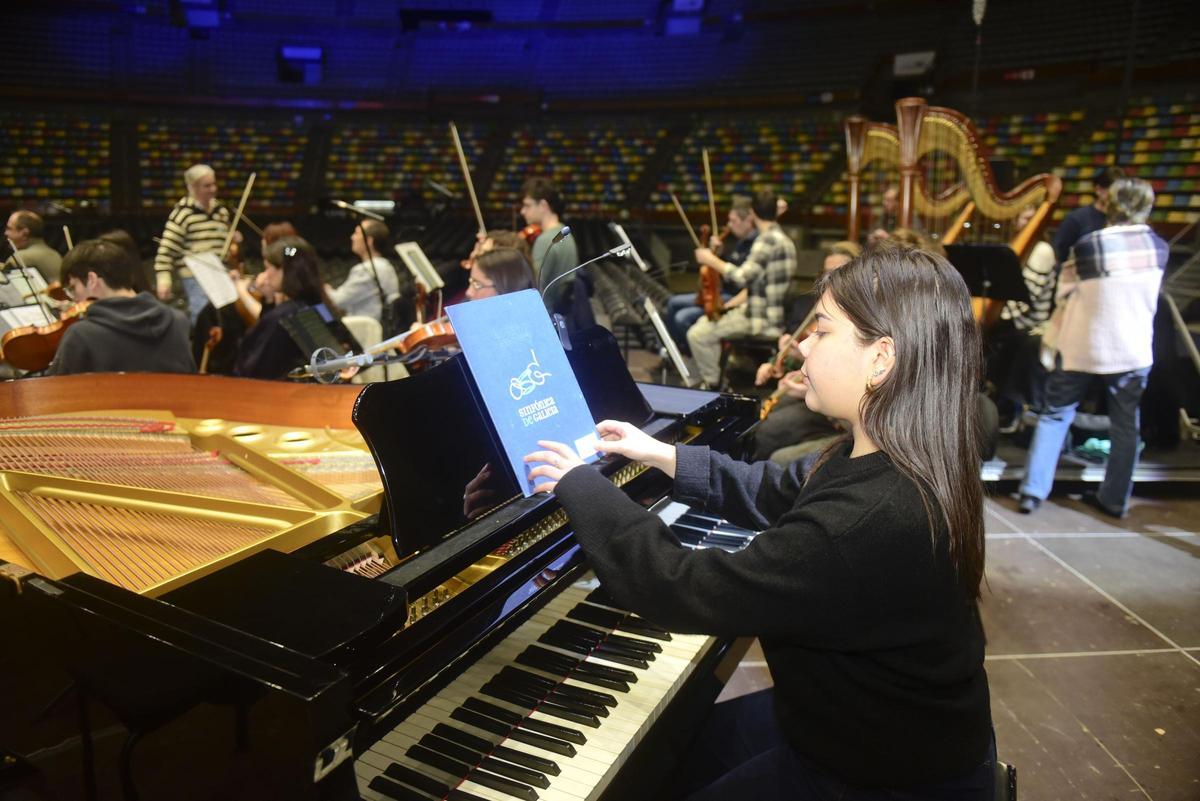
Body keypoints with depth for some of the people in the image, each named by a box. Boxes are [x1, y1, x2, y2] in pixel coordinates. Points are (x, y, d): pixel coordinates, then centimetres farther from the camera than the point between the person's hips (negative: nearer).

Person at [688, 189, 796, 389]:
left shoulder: (766, 240, -18)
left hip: (763, 320, -10)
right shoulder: (783, 239, 14)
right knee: (705, 320, 22)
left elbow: (742, 277, -27)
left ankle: (713, 384, -2)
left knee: (698, 334, -14)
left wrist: (712, 261, -14)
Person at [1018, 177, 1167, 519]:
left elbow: (1065, 295, -4)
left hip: (1081, 347, -2)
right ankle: (1114, 499, 22)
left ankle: (1033, 491, 5)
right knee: (1125, 426, 14)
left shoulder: (1087, 246, -15)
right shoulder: (1158, 247, -4)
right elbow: (1149, 301, 9)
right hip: (1133, 350, 3)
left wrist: (1051, 340, 8)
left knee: (1055, 415, 9)